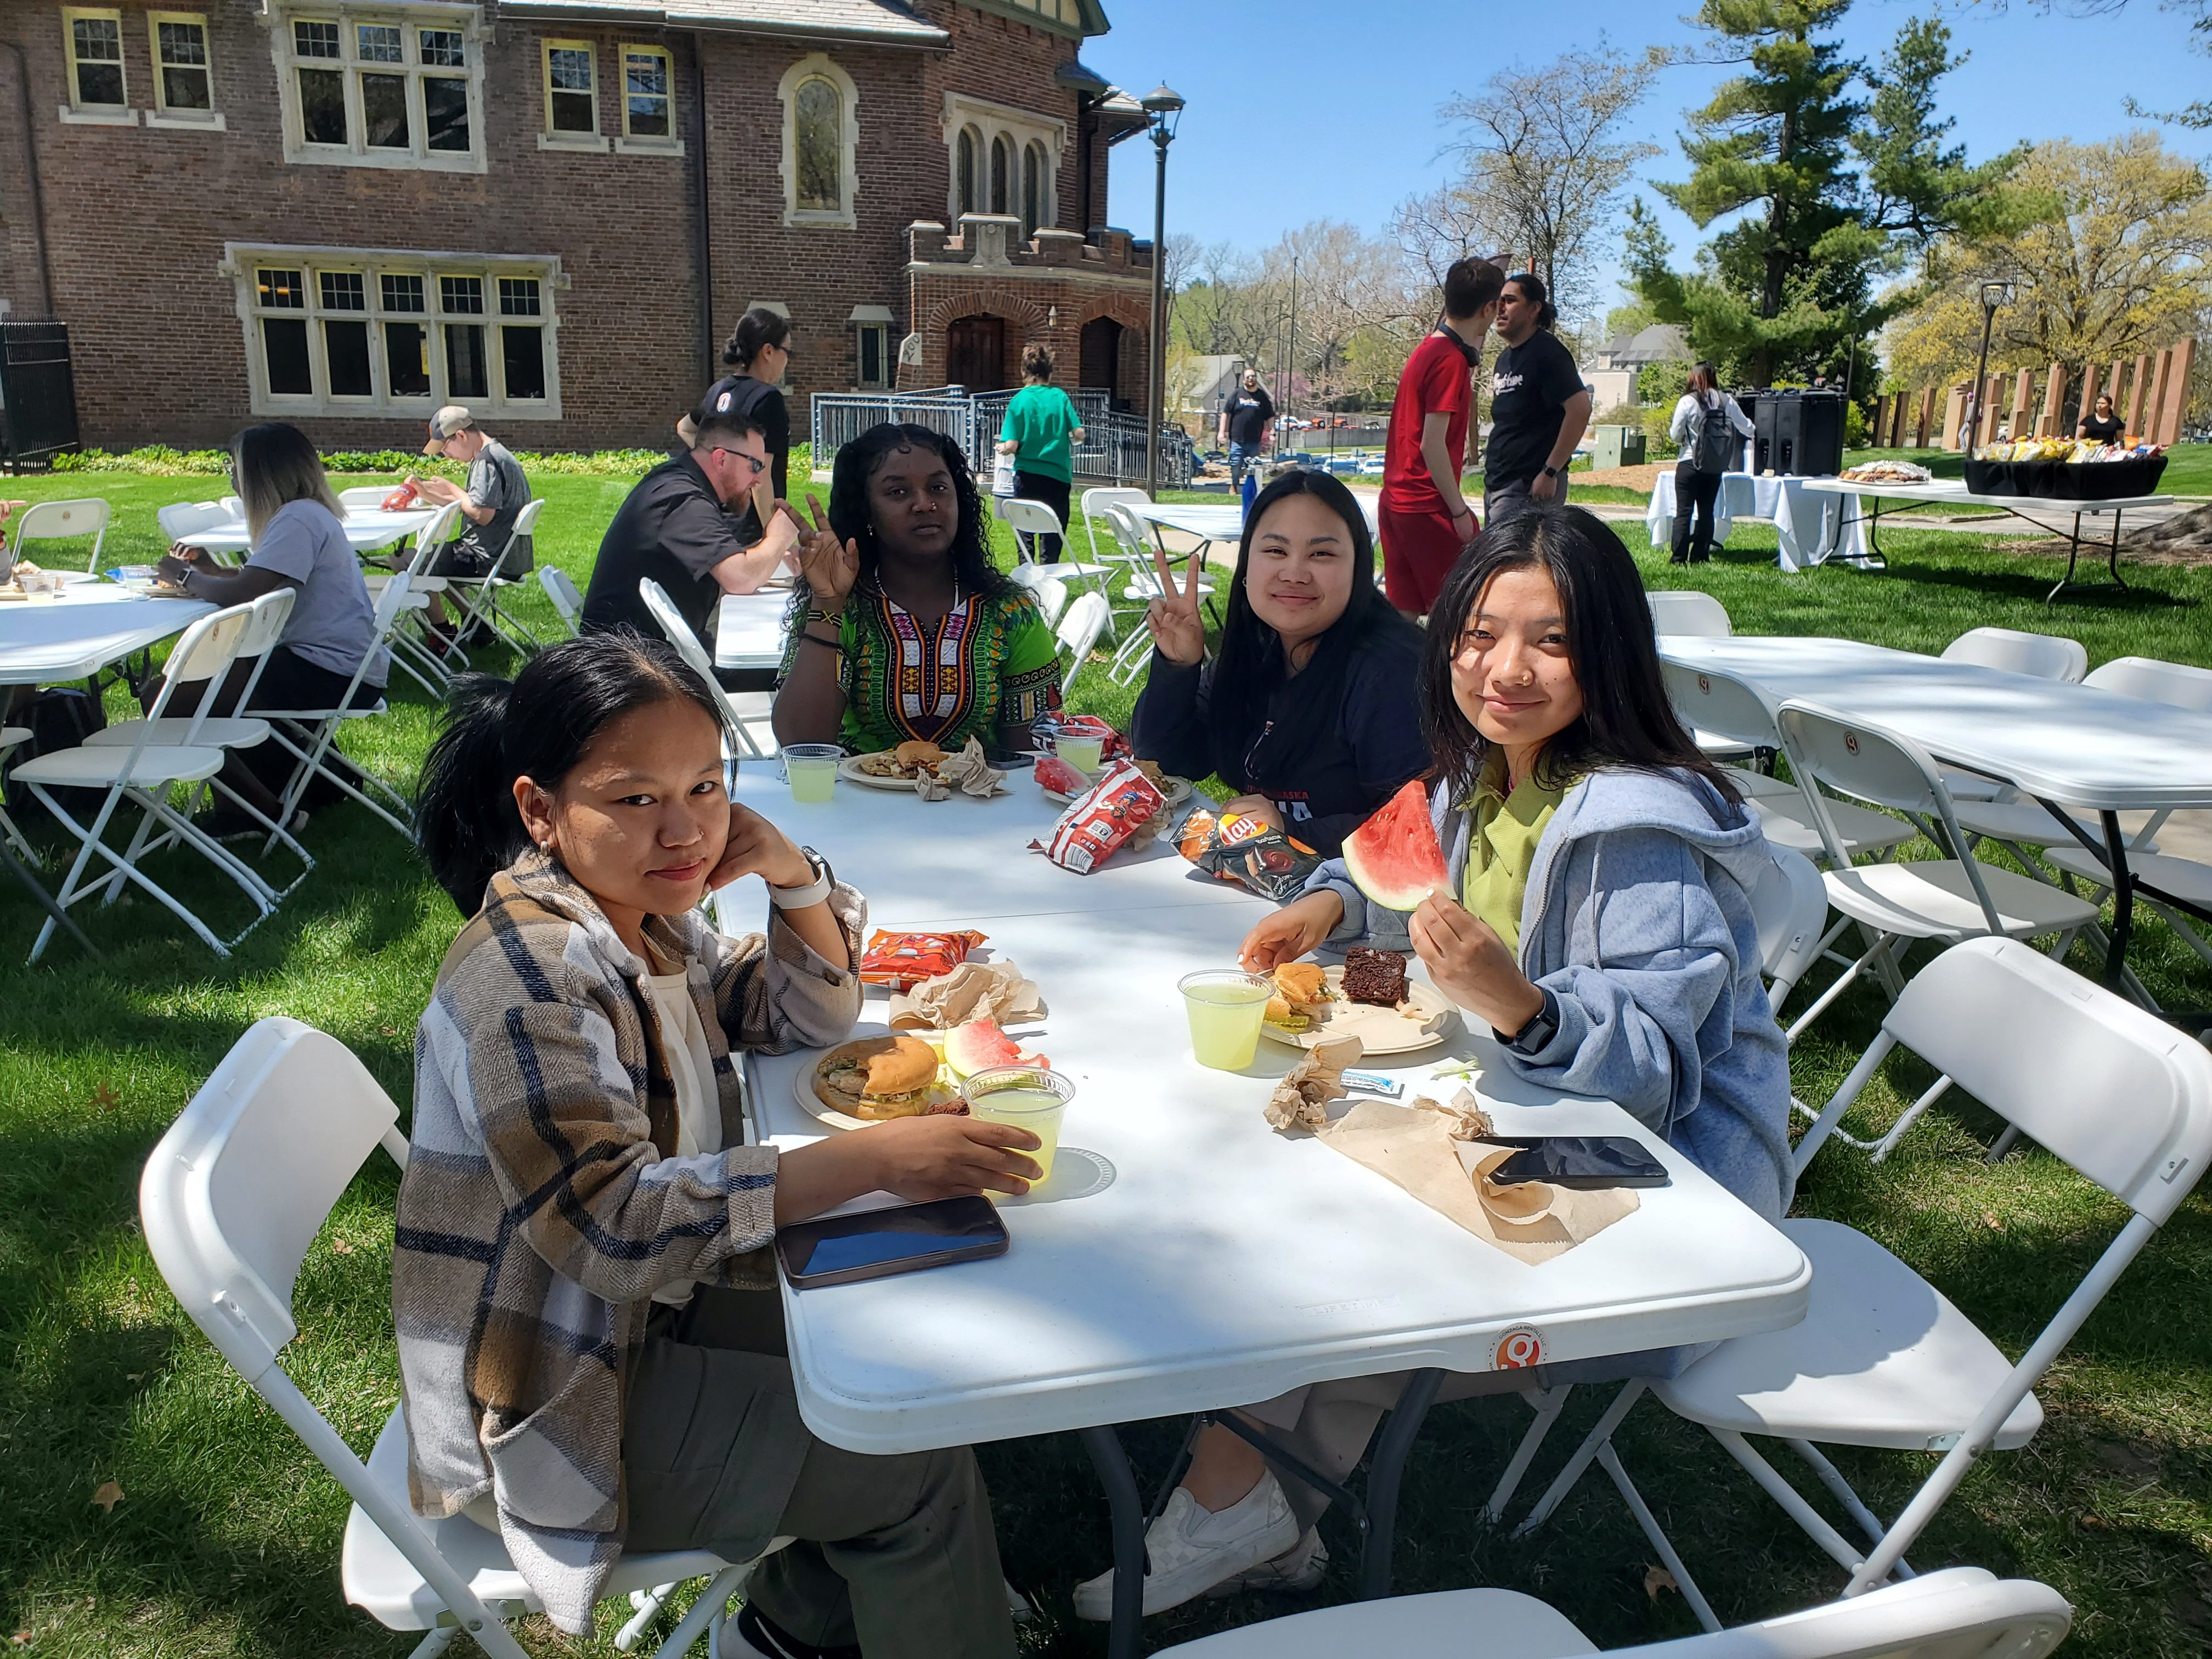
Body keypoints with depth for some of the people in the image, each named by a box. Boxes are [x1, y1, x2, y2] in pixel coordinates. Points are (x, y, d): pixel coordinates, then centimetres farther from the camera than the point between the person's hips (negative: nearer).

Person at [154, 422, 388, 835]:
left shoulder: (297, 519, -15)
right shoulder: (311, 513, 17)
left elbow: (242, 595, -23)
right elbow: (259, 584, 25)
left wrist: (185, 576, -5)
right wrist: (208, 569, 10)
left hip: (331, 674, -11)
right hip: (340, 666, 11)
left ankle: (266, 810, -5)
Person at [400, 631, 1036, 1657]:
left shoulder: (642, 913, 0)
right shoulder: (528, 975, -27)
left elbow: (809, 1018, 9)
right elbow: (614, 1225, -35)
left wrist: (792, 875, -10)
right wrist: (871, 1161, -37)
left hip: (642, 1306, 9)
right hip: (550, 1405, -9)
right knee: (913, 1457, -9)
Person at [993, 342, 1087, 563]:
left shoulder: (1019, 401, -7)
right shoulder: (1060, 397, -3)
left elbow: (1011, 446, -12)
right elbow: (1080, 434, -5)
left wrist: (1002, 448, 10)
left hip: (1028, 476, -1)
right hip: (1058, 477, 1)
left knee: (1025, 534, 11)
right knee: (1053, 536, 7)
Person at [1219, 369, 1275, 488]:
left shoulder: (1262, 396, 9)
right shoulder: (1237, 394, 4)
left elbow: (1270, 417, 12)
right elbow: (1226, 413, 4)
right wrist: (1222, 432, -2)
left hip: (1255, 441, 1)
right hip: (1237, 439, -1)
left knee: (1253, 466, 5)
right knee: (1236, 464, -1)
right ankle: (1233, 486, 11)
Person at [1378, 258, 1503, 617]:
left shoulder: (1428, 349, 13)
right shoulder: (1451, 360, -15)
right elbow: (1432, 445, -19)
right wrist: (1459, 510, -14)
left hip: (1395, 501, 9)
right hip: (1428, 506, -9)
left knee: (1404, 613, 10)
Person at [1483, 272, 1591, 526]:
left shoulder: (1547, 352, -10)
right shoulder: (1505, 358, 17)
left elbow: (1580, 409, -20)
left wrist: (1550, 472, -21)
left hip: (1529, 488, -10)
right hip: (1496, 483, 10)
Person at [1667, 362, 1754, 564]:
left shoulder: (1687, 402, -8)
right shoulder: (1727, 401, 3)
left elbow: (1675, 435, -6)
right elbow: (1748, 429, 8)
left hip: (1690, 464, -4)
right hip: (1716, 467, 4)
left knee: (1684, 512, -2)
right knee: (1706, 512, 11)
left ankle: (1679, 559, -6)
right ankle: (1700, 557, 11)